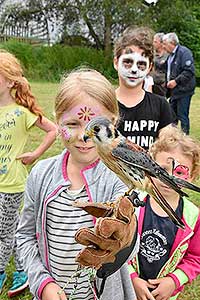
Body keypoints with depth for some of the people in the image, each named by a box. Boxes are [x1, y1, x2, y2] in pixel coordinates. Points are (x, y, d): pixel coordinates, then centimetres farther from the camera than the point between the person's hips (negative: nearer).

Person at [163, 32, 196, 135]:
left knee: (182, 116, -3)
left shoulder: (184, 52, -14)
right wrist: (167, 81, 13)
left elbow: (189, 71, -23)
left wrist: (176, 81, -23)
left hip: (183, 90, -9)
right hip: (174, 90, 9)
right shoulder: (171, 54, 14)